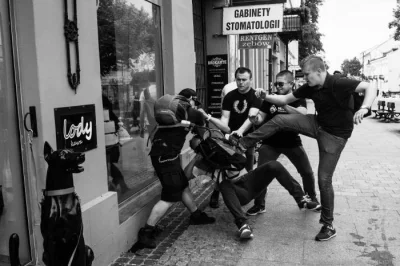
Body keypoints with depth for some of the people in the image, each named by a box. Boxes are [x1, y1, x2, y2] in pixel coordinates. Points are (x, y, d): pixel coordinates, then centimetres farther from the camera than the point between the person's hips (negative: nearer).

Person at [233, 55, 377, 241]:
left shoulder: (339, 84, -24)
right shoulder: (309, 88, -4)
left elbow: (370, 88, -31)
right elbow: (285, 100, 3)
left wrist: (364, 108, -49)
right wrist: (266, 97, -13)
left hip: (334, 135, -6)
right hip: (317, 124, 6)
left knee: (324, 179, -5)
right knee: (279, 121, -8)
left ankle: (328, 225, 11)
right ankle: (244, 144, 3)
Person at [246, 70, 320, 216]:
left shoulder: (298, 99, -5)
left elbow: (303, 114, -25)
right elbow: (260, 118, -1)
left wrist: (282, 104, -38)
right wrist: (255, 118, -26)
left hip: (292, 142, 0)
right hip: (270, 142, 0)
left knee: (307, 172, 7)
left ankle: (312, 198, 34)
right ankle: (259, 205, 9)